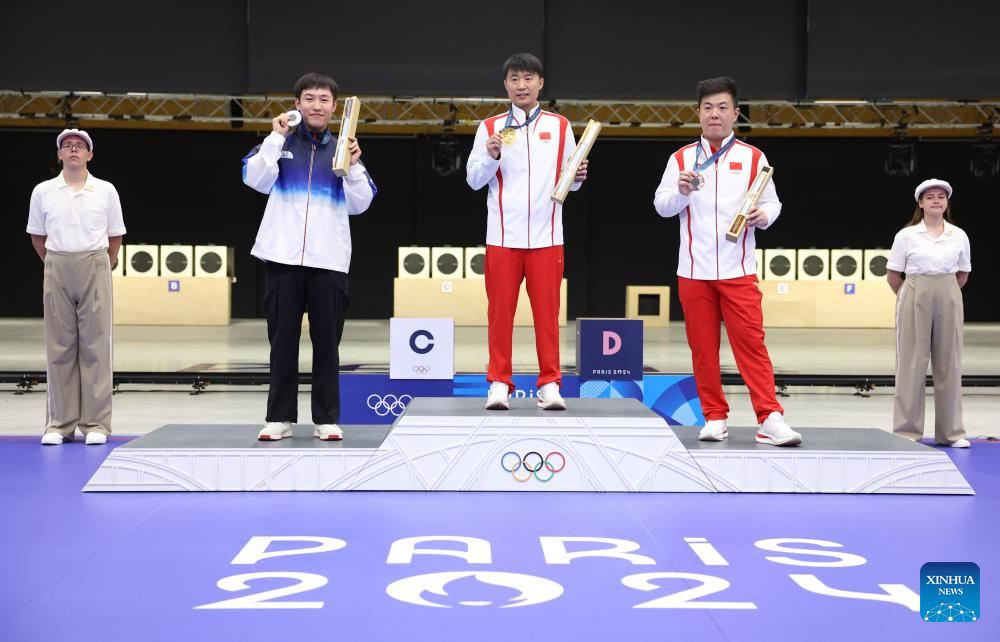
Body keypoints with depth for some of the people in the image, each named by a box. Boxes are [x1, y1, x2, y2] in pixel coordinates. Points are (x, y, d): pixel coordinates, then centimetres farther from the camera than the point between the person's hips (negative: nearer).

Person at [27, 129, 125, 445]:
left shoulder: (106, 191, 4)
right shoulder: (43, 191, 5)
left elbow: (115, 237, 10)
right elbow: (37, 237, 14)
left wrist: (102, 267, 8)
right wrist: (56, 265, 11)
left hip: (95, 267, -1)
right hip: (57, 268, 1)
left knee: (96, 345, -2)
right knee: (59, 347, 2)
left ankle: (96, 424, 1)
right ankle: (59, 424, 6)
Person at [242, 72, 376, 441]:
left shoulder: (342, 149, 12)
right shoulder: (280, 143, 10)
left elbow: (359, 204, 4)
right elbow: (255, 180, -7)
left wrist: (354, 164, -9)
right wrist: (276, 138, -8)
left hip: (329, 260, 1)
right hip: (283, 257, -1)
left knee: (327, 342, 2)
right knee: (283, 340, 3)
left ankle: (327, 418, 7)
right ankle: (280, 417, 9)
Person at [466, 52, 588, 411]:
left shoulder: (559, 126, 9)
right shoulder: (490, 128, 7)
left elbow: (569, 180, 12)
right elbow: (473, 180, 5)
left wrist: (578, 177, -10)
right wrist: (491, 157, -12)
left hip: (546, 236, 0)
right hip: (502, 236, 0)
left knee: (547, 312, 1)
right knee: (500, 311, 1)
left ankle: (550, 384, 7)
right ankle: (499, 384, 9)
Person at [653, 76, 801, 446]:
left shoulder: (753, 157, 7)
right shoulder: (682, 158, 8)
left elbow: (772, 202, 8)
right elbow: (661, 206, 5)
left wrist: (763, 215, -15)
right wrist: (681, 191, -16)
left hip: (738, 270, -1)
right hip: (693, 271, 1)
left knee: (751, 343, -8)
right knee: (703, 347, 4)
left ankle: (769, 419, -10)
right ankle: (715, 418, 13)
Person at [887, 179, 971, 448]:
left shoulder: (959, 236, 5)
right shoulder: (907, 235, -1)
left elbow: (963, 274, 15)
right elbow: (892, 274, 3)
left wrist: (944, 294, 7)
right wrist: (910, 298, 4)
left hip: (948, 299, 2)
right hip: (915, 297, -2)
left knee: (948, 363, 4)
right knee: (912, 363, -1)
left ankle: (950, 431, 11)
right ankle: (908, 431, 6)